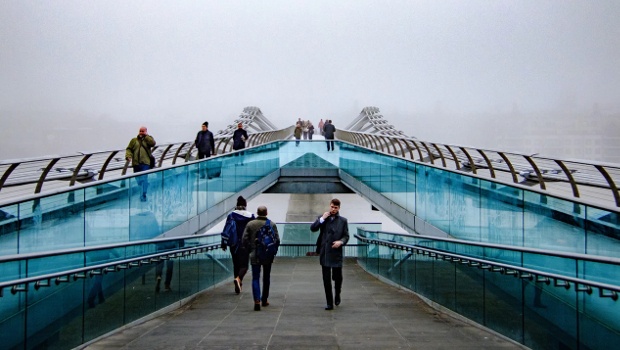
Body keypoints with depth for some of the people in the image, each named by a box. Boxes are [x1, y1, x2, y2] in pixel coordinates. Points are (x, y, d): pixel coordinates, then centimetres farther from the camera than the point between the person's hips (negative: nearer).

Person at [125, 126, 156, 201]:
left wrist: (146, 136, -7)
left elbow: (153, 143, -12)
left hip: (145, 163, -3)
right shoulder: (134, 140, 14)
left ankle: (143, 195, -12)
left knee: (144, 179, -13)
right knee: (138, 180, 11)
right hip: (136, 163, 3)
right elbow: (129, 149, 12)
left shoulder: (148, 139, 9)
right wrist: (128, 155, -7)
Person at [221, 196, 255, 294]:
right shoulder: (250, 216, -4)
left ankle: (238, 287, 16)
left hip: (234, 245, 2)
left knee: (236, 265, 14)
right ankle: (238, 278, -28)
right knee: (244, 265, 1)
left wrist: (224, 244, 8)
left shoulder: (231, 216, 1)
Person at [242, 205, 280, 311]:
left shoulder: (250, 224, -2)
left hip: (254, 256, 0)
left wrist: (250, 250, 8)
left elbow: (245, 239, -4)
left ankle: (257, 300, -17)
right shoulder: (272, 224, -4)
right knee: (266, 278, 16)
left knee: (255, 278, 0)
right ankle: (264, 300, 24)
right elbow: (277, 239, -6)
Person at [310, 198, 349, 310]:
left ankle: (337, 295, 33)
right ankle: (329, 303, 8)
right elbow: (313, 228, -3)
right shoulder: (322, 218, 8)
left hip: (336, 253, -1)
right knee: (326, 279, 2)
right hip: (324, 253, 1)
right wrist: (322, 219, -11)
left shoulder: (343, 220, 6)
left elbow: (346, 236, 6)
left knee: (337, 277, 2)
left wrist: (341, 242, -14)